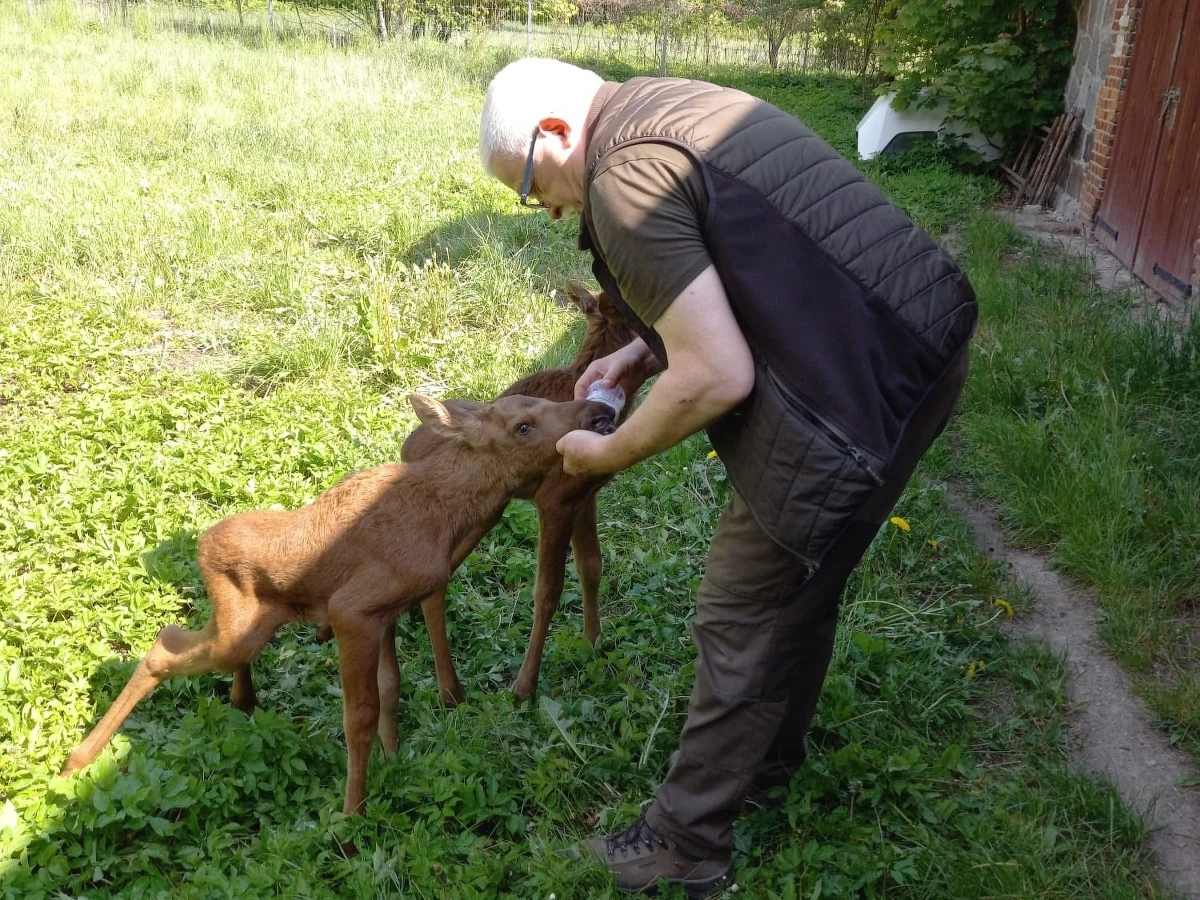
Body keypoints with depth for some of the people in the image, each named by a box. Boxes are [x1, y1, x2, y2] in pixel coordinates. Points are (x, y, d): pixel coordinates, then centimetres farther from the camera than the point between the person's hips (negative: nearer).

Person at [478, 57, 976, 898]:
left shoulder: (623, 174, -15)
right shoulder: (678, 106, 16)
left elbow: (717, 379, -19)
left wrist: (610, 454, -3)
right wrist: (646, 353, 16)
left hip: (863, 395, -10)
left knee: (741, 623, 5)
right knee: (801, 580, 26)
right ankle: (770, 754, 48)